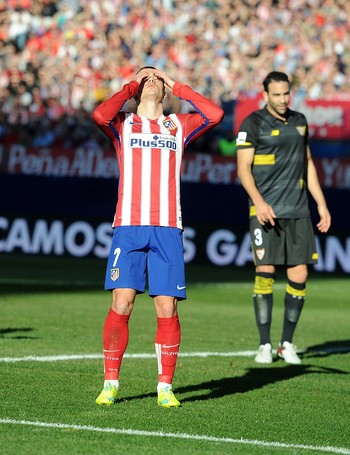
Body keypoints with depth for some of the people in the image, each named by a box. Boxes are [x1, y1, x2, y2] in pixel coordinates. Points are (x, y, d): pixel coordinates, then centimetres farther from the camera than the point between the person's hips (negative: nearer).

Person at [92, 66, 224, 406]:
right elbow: (100, 115, -11)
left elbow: (215, 114, 0)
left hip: (167, 229, 1)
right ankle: (110, 384, 2)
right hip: (128, 227, -1)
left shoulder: (178, 126, 17)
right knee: (121, 305, -9)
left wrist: (177, 88, 7)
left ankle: (165, 386, 4)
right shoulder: (122, 124, 12)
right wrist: (131, 86, 3)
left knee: (167, 309, -4)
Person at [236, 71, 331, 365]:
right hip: (266, 212, -5)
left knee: (299, 276, -1)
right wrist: (259, 202, -20)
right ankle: (265, 345, 4)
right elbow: (243, 167, -7)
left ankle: (287, 344, 12)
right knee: (265, 272, -6)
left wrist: (322, 205, 17)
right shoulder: (253, 123, -3)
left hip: (298, 211, 5)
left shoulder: (299, 121, 14)